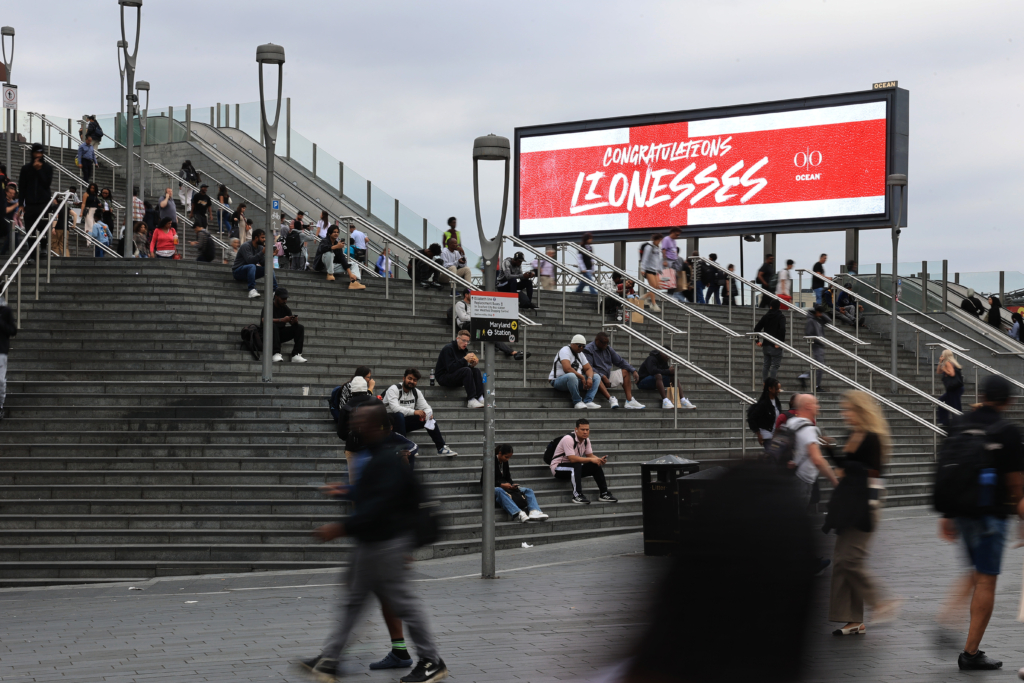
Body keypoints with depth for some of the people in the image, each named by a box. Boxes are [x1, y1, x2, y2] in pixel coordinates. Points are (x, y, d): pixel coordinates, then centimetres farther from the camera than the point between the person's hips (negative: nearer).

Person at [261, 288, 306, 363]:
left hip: (281, 335, 6)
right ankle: (276, 353, -43)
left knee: (300, 328, -12)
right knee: (272, 325, -37)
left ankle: (296, 355, -27)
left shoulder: (285, 308, 9)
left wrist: (295, 321, -21)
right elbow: (264, 320, -27)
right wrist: (282, 320, -34)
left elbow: (293, 323, 5)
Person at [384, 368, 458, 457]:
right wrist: (414, 412, -41)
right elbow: (395, 408, -32)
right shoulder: (393, 389, -17)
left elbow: (426, 407, 1)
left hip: (404, 422, 7)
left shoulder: (416, 392, 4)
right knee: (399, 415, -39)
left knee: (429, 418, -7)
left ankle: (441, 448, -5)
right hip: (390, 421, -7)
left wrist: (428, 413, -25)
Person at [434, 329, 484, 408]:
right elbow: (451, 368, -25)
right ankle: (471, 400, -33)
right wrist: (465, 359, -28)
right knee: (466, 370, -30)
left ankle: (480, 398, -24)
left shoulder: (463, 349, 10)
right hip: (443, 377, -8)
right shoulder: (448, 348, -14)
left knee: (476, 370, -11)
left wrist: (472, 365, -11)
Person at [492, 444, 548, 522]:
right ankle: (518, 514, -62)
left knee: (528, 491, -8)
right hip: (494, 487, -8)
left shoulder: (505, 462, 15)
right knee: (499, 491, -44)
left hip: (505, 486, 8)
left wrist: (512, 484, -5)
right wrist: (501, 484, -24)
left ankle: (534, 512, -39)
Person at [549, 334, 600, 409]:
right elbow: (567, 369, -28)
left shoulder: (580, 354, 14)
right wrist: (582, 377, -21)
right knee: (571, 376, -42)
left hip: (575, 380, 9)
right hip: (558, 380, -9)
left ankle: (588, 401, -22)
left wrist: (590, 378, -14)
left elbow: (588, 368, 9)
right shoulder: (565, 351, -14)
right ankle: (577, 402, -31)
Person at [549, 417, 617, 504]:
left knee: (595, 466, -9)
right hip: (558, 468, -8)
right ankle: (577, 495, -40)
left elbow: (590, 455, 3)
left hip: (575, 468, 8)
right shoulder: (568, 439, -26)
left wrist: (599, 459, -19)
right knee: (577, 466, -37)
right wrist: (591, 459, -33)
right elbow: (572, 459, -33)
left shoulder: (586, 440, 2)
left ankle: (604, 494, -2)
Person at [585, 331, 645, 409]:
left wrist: (633, 370, 2)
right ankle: (610, 398, -51)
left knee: (625, 372, 4)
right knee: (594, 375, -39)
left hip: (608, 375, 8)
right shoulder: (588, 350, -9)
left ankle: (629, 400, -11)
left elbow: (620, 361, 15)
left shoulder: (608, 349, 12)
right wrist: (603, 376, -29)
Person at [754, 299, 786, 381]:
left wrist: (758, 341, 9)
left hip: (766, 345, 5)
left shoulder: (765, 316, 7)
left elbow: (756, 328, 4)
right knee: (774, 366, -2)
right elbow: (782, 329, -23)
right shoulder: (781, 317, -7)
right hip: (776, 346, -5)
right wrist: (780, 342, -18)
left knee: (766, 365, 15)